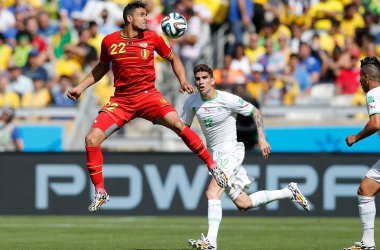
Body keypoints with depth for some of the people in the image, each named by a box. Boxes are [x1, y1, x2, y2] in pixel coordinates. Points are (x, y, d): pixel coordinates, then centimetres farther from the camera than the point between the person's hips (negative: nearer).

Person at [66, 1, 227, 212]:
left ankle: (212, 165, -13)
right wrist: (80, 87, 13)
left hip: (148, 95, -1)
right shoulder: (110, 42, 0)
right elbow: (102, 67, 19)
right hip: (121, 100, 1)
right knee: (92, 139, -13)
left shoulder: (152, 38, -1)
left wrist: (183, 81, 0)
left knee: (176, 123, -27)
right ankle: (100, 193, 3)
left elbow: (173, 59, 14)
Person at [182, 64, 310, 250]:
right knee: (243, 204, 9)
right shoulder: (192, 102, 0)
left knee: (212, 192, -27)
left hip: (230, 152, -7)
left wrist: (262, 138, -10)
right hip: (214, 155, 7)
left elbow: (255, 112, -4)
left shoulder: (228, 100, -15)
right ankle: (289, 192, 27)